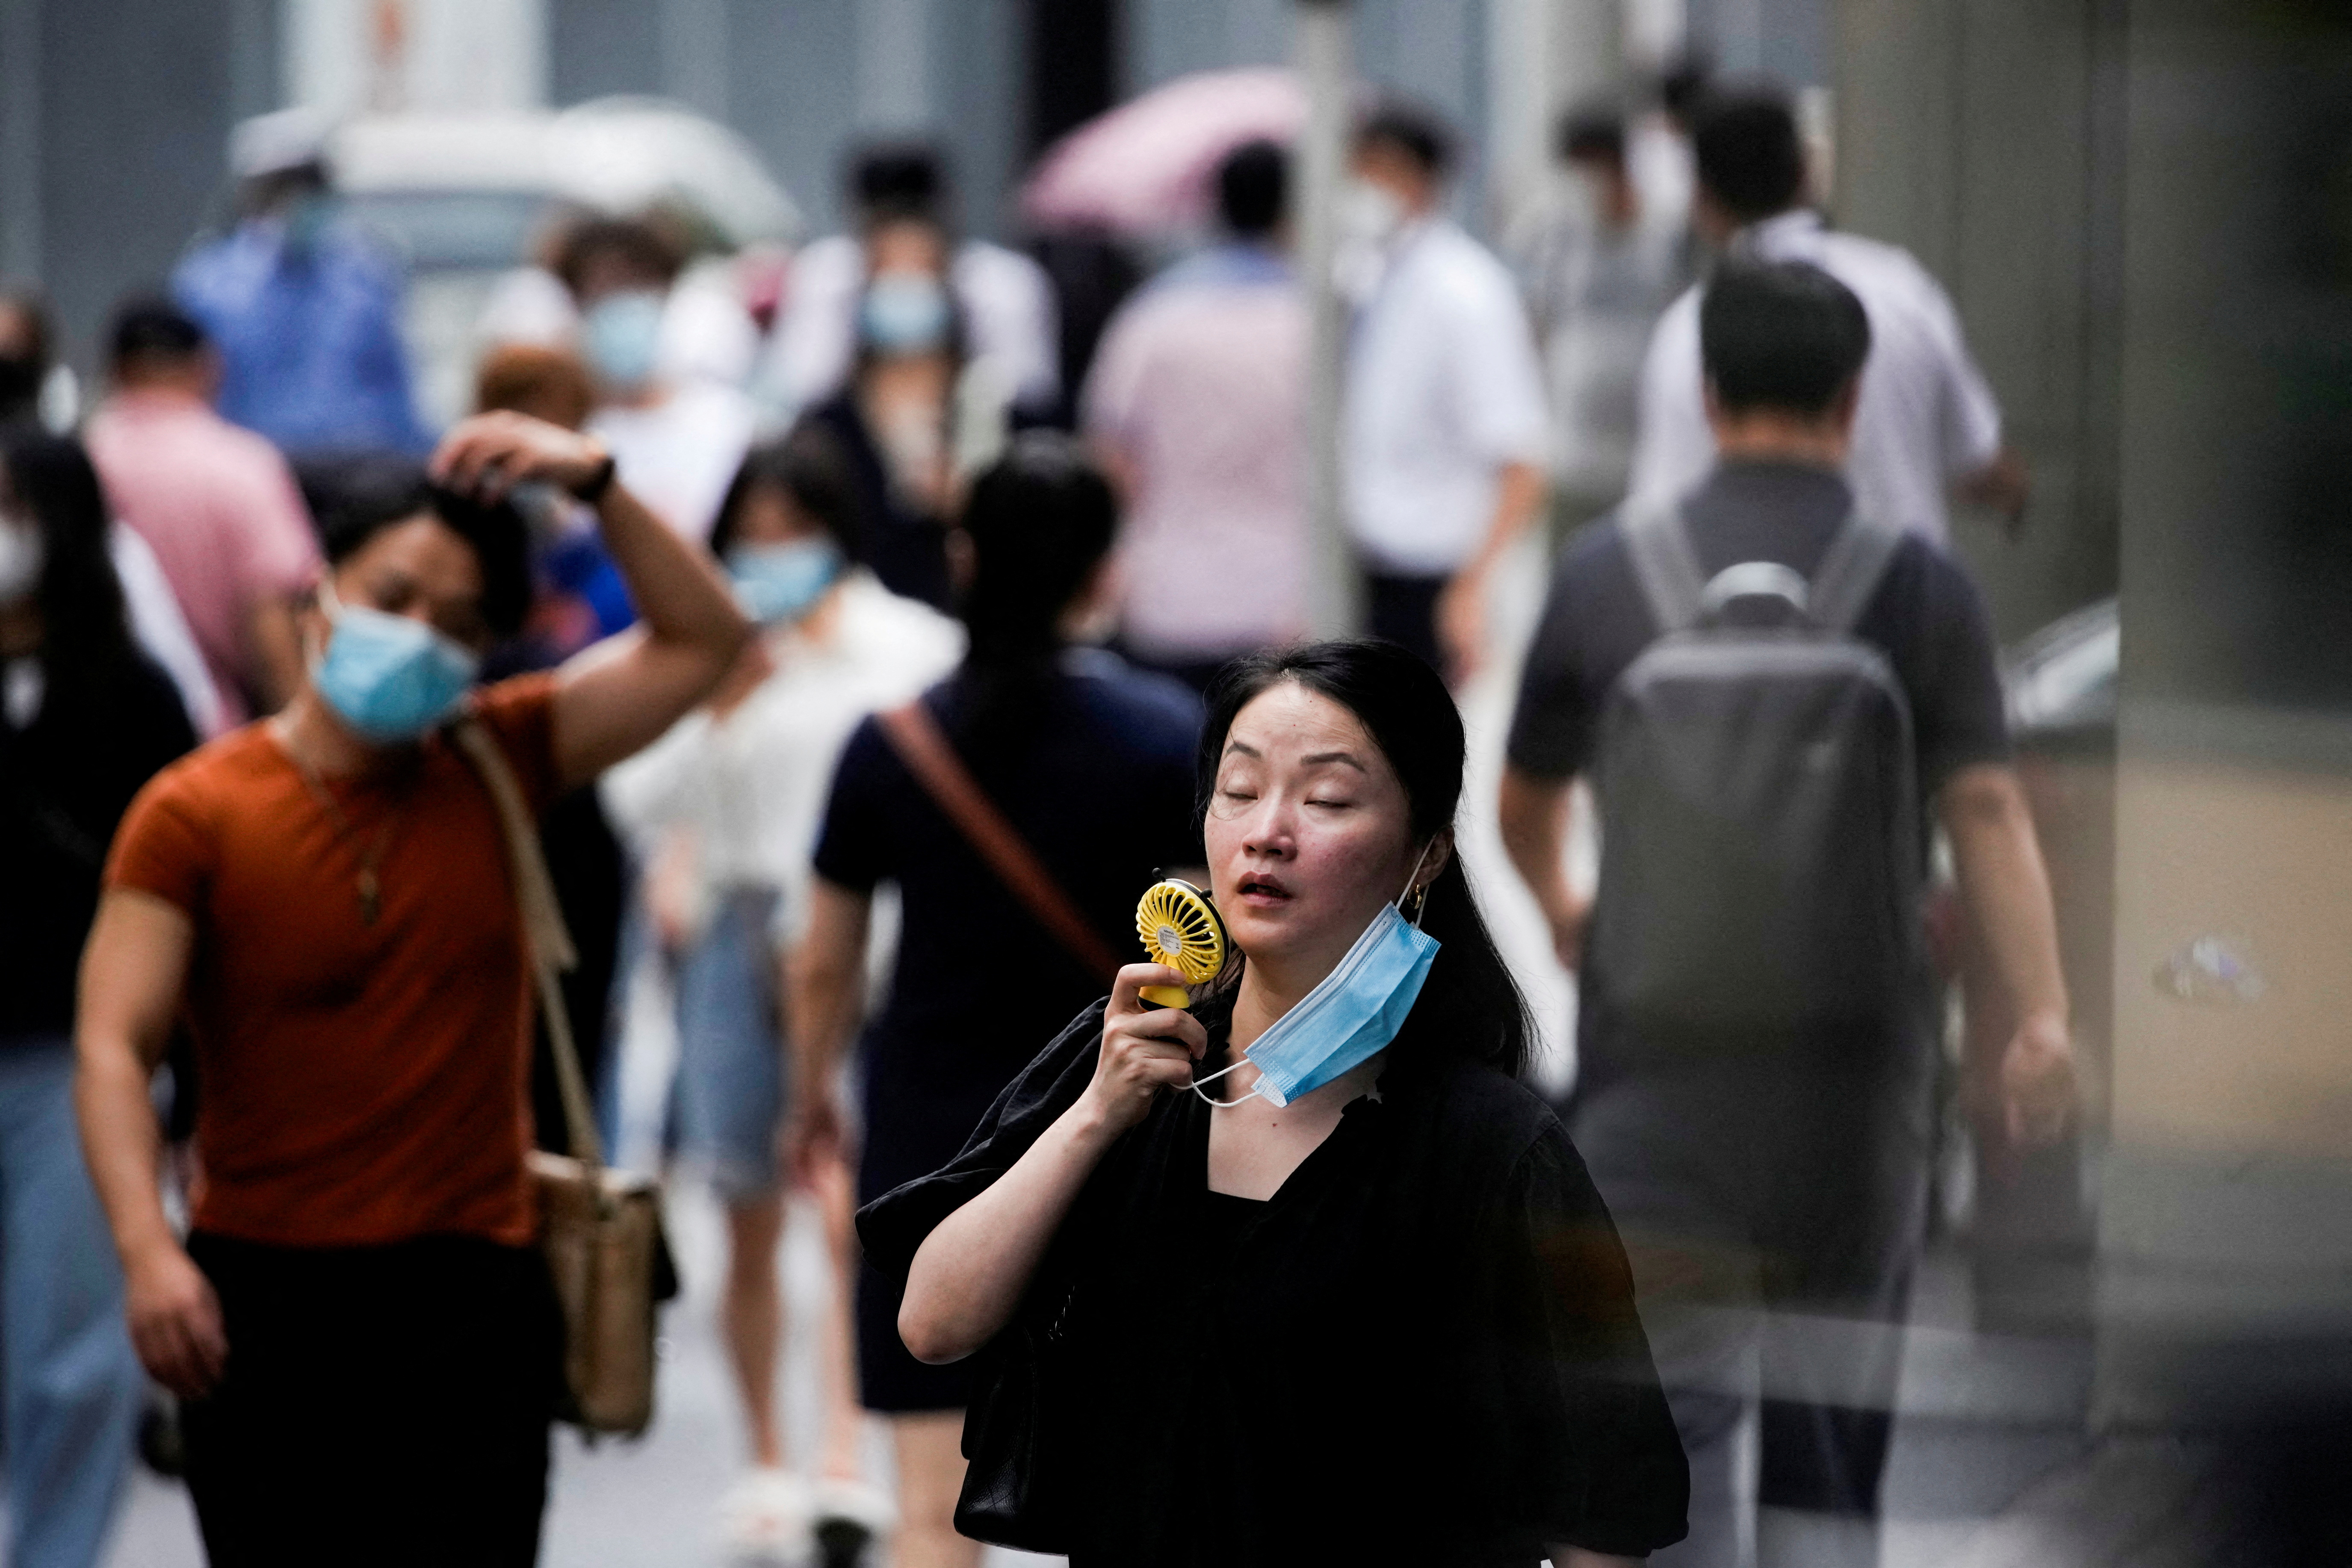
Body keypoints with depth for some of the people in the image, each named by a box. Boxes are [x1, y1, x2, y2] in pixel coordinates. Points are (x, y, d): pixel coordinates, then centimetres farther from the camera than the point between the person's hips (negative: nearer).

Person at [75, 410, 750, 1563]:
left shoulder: (497, 767, 7)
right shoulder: (196, 814, -3)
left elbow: (703, 640, 9)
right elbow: (113, 1045, -10)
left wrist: (595, 483, -4)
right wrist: (147, 1250, -24)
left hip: (469, 1294, 2)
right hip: (260, 1295, -1)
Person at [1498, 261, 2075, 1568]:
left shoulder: (1608, 574, 2)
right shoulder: (1920, 586, -1)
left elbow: (1526, 803, 14)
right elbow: (1987, 805, -10)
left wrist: (1561, 913, 34)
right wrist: (2044, 1015, -13)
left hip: (1656, 1050, -1)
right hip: (1855, 1051, 1)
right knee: (1834, 1415, 16)